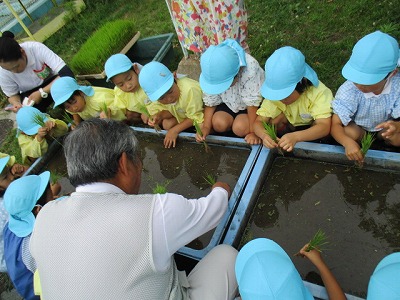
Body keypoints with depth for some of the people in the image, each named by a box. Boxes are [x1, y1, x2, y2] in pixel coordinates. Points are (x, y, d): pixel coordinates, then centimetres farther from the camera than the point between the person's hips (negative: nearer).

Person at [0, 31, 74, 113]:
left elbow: (67, 74, -36)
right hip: (30, 94, 2)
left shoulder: (37, 48, -31)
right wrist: (16, 103, -29)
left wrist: (42, 92, -40)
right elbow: (12, 95, -5)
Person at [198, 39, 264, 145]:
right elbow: (210, 102, -11)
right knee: (218, 124, -23)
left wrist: (253, 132, -23)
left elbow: (252, 104, -28)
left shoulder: (250, 69, -37)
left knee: (240, 128, -25)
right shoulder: (212, 72, -24)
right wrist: (206, 127, -20)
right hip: (227, 101, 3)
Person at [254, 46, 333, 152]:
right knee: (275, 119, -27)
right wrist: (264, 135, -53)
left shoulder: (319, 93, -35)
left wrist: (295, 137, -62)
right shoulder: (275, 93, -27)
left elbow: (324, 127, -44)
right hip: (292, 125, 2)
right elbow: (259, 121, -28)